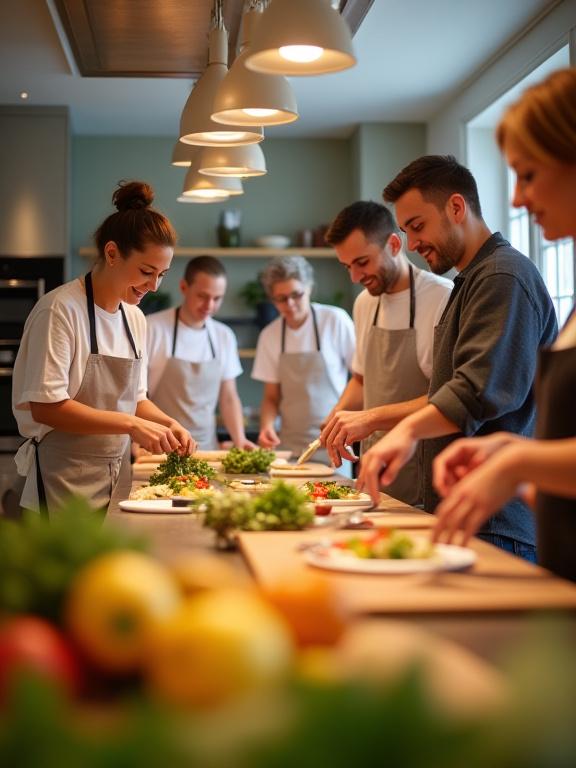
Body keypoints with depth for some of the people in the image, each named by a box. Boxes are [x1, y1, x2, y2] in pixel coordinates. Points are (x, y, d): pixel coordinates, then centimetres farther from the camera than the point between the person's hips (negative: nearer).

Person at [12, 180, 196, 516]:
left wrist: (167, 423, -2)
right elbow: (45, 407, -20)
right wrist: (131, 424, -23)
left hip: (117, 481, 7)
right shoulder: (61, 310, -14)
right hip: (66, 484, -7)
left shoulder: (135, 319, 9)